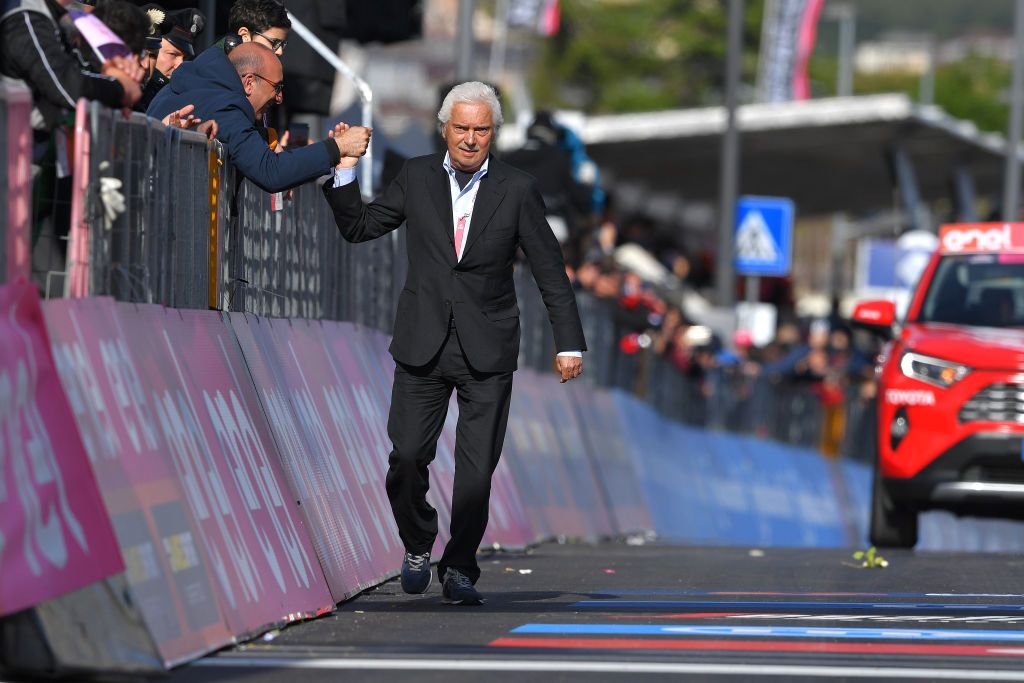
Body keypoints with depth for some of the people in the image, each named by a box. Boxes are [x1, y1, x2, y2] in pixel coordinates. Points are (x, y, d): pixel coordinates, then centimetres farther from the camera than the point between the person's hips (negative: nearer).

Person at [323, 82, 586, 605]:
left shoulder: (517, 191, 1)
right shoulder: (416, 178, 6)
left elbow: (551, 272, 4)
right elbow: (358, 228, 13)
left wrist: (569, 343, 0)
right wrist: (344, 172, -2)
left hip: (487, 349, -1)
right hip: (423, 345, 1)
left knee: (477, 469, -3)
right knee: (407, 456, -3)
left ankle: (459, 569, 11)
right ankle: (417, 546, 23)